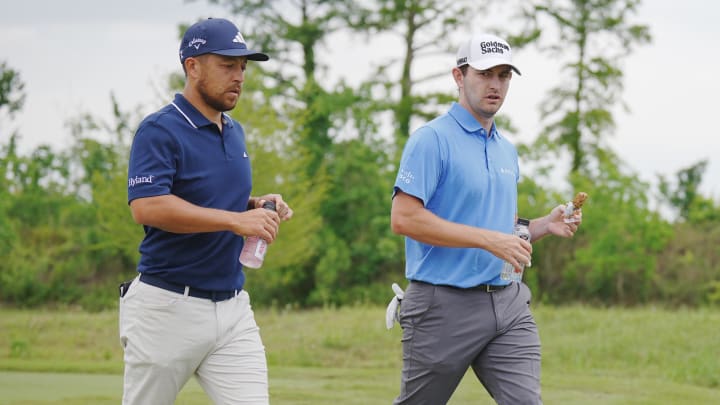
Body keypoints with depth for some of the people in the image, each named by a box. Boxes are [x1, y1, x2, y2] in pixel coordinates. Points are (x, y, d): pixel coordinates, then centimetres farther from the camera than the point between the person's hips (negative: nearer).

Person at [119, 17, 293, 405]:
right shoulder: (160, 130, -11)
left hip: (233, 308, 6)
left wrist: (256, 207, 5)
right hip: (168, 309, -6)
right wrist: (235, 220, -26)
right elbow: (146, 206, -25)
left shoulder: (235, 132, 14)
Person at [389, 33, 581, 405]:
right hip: (443, 305, -6)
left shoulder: (507, 150, 17)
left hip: (508, 303, 6)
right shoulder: (432, 139, -8)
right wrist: (488, 239, -20)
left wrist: (543, 226, 5)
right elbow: (403, 218, -18)